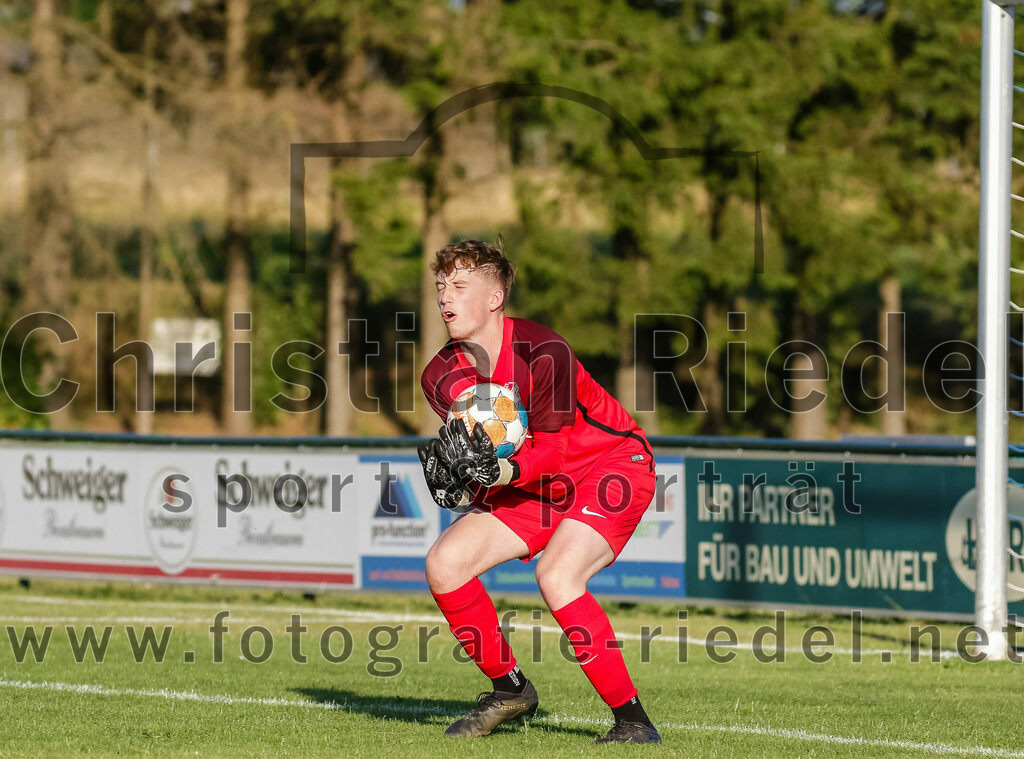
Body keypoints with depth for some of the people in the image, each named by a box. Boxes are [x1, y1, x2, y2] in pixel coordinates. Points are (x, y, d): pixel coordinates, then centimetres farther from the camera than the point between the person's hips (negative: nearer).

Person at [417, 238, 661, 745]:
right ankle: (509, 690, 11)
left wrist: (502, 472, -43)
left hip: (613, 463, -7)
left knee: (556, 575, -30)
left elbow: (551, 451, -24)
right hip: (535, 487, 7)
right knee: (444, 564, -8)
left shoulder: (543, 354, -27)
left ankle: (633, 721, -22)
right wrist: (453, 473, -25)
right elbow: (469, 448, -2)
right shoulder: (442, 375, -7)